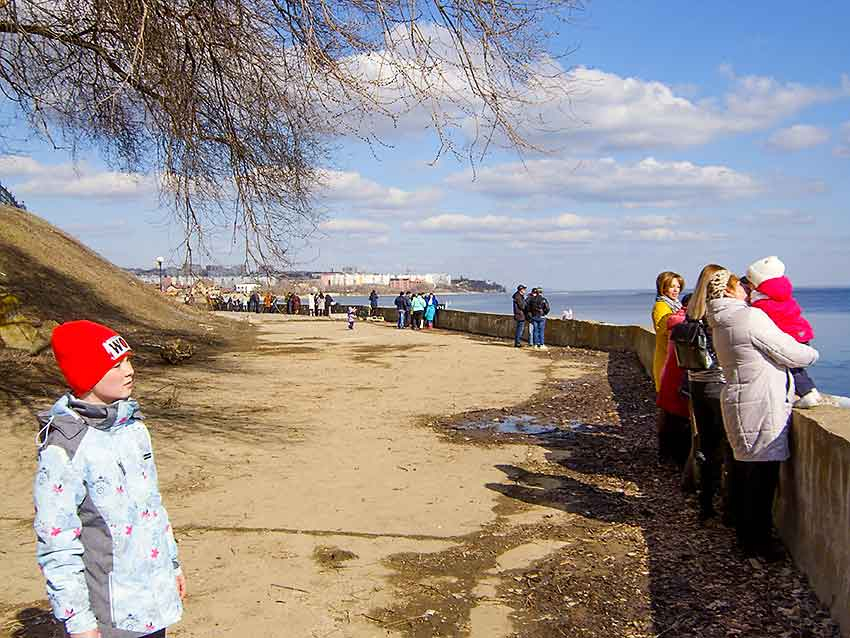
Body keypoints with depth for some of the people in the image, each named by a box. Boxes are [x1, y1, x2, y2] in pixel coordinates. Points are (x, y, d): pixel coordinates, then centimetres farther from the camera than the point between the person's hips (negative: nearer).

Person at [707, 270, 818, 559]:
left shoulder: (721, 325, 14)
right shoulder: (751, 317, -16)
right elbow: (789, 354, -12)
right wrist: (811, 353, 8)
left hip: (739, 401, 10)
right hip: (762, 407, -10)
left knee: (746, 473, 17)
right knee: (763, 475, -2)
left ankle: (746, 535, 27)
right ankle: (757, 542, 6)